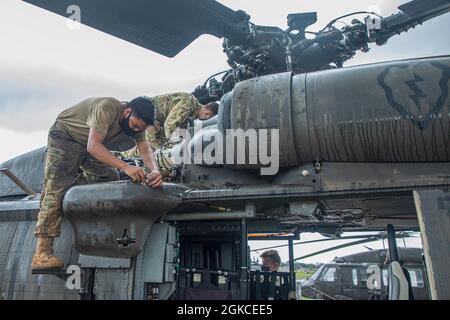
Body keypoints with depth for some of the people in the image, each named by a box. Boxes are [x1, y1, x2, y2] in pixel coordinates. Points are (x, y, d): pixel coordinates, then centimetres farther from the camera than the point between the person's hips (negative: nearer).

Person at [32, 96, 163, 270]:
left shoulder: (136, 120, -12)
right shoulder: (106, 108, -35)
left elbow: (145, 148, -17)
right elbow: (93, 146, -42)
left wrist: (155, 170, -37)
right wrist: (125, 166, -51)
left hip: (89, 144, 8)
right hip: (64, 136, -7)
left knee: (110, 176, -3)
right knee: (56, 190, -17)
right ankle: (41, 253, -19)